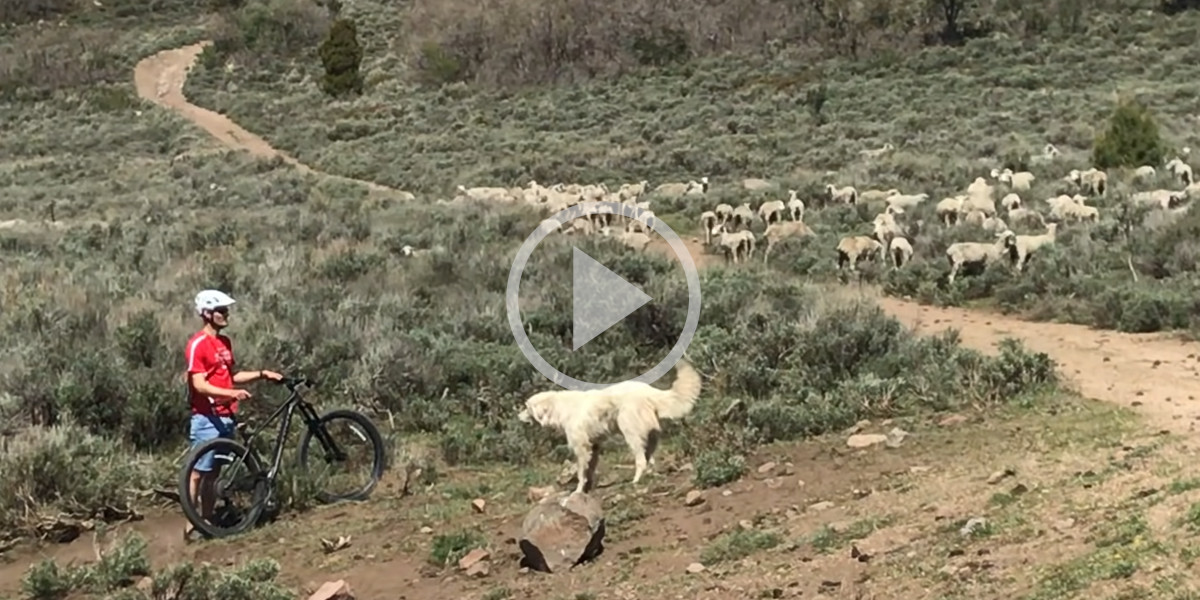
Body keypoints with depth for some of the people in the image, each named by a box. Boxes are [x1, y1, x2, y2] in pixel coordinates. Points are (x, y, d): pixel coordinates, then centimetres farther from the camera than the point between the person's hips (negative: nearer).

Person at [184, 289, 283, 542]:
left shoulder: (225, 342, 13)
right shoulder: (198, 344, -13)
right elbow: (199, 385, -19)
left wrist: (262, 374, 10)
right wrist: (231, 393, -30)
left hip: (226, 416, 8)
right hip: (207, 418, -8)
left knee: (214, 473, 13)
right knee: (198, 473, -4)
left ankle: (208, 520, 19)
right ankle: (191, 526, 1)